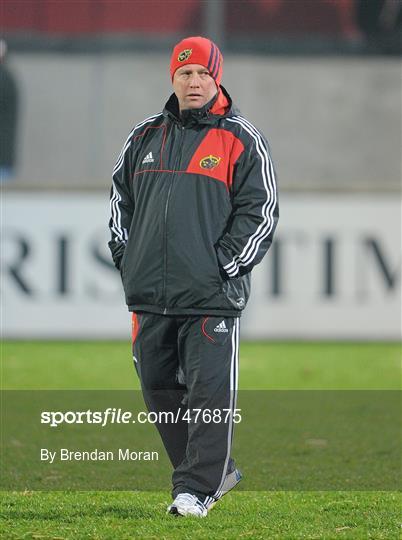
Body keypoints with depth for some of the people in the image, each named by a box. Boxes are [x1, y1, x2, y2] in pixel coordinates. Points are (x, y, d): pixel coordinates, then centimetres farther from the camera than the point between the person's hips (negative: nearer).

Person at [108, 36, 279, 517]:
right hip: (150, 295, 5)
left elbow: (260, 211, -2)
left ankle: (196, 487, -6)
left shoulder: (240, 140, 1)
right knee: (160, 389, 9)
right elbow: (120, 198, 22)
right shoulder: (146, 138, 14)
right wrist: (126, 256, 10)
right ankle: (214, 471, 21)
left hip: (211, 297, -5)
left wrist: (224, 264, -9)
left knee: (209, 392, -9)